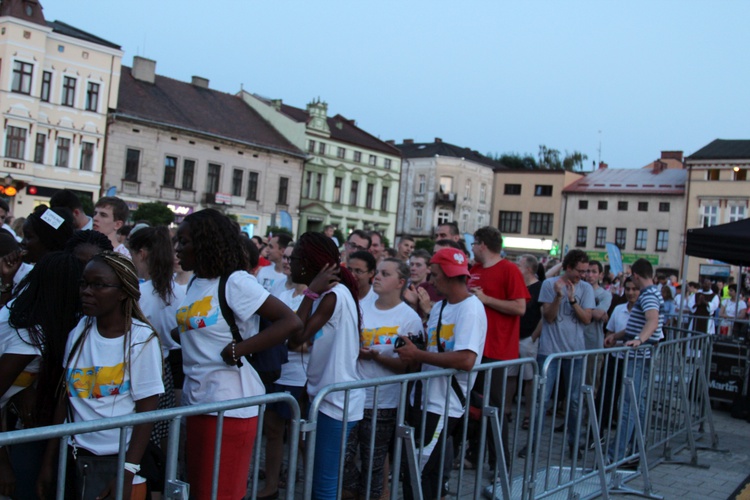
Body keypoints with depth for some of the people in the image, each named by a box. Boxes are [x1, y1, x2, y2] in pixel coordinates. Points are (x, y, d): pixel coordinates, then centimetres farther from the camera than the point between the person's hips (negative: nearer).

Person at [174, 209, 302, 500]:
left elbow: (290, 322, -20)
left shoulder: (235, 282, -14)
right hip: (195, 401, 8)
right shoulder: (195, 283, 10)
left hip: (230, 406, -8)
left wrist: (237, 350, -21)